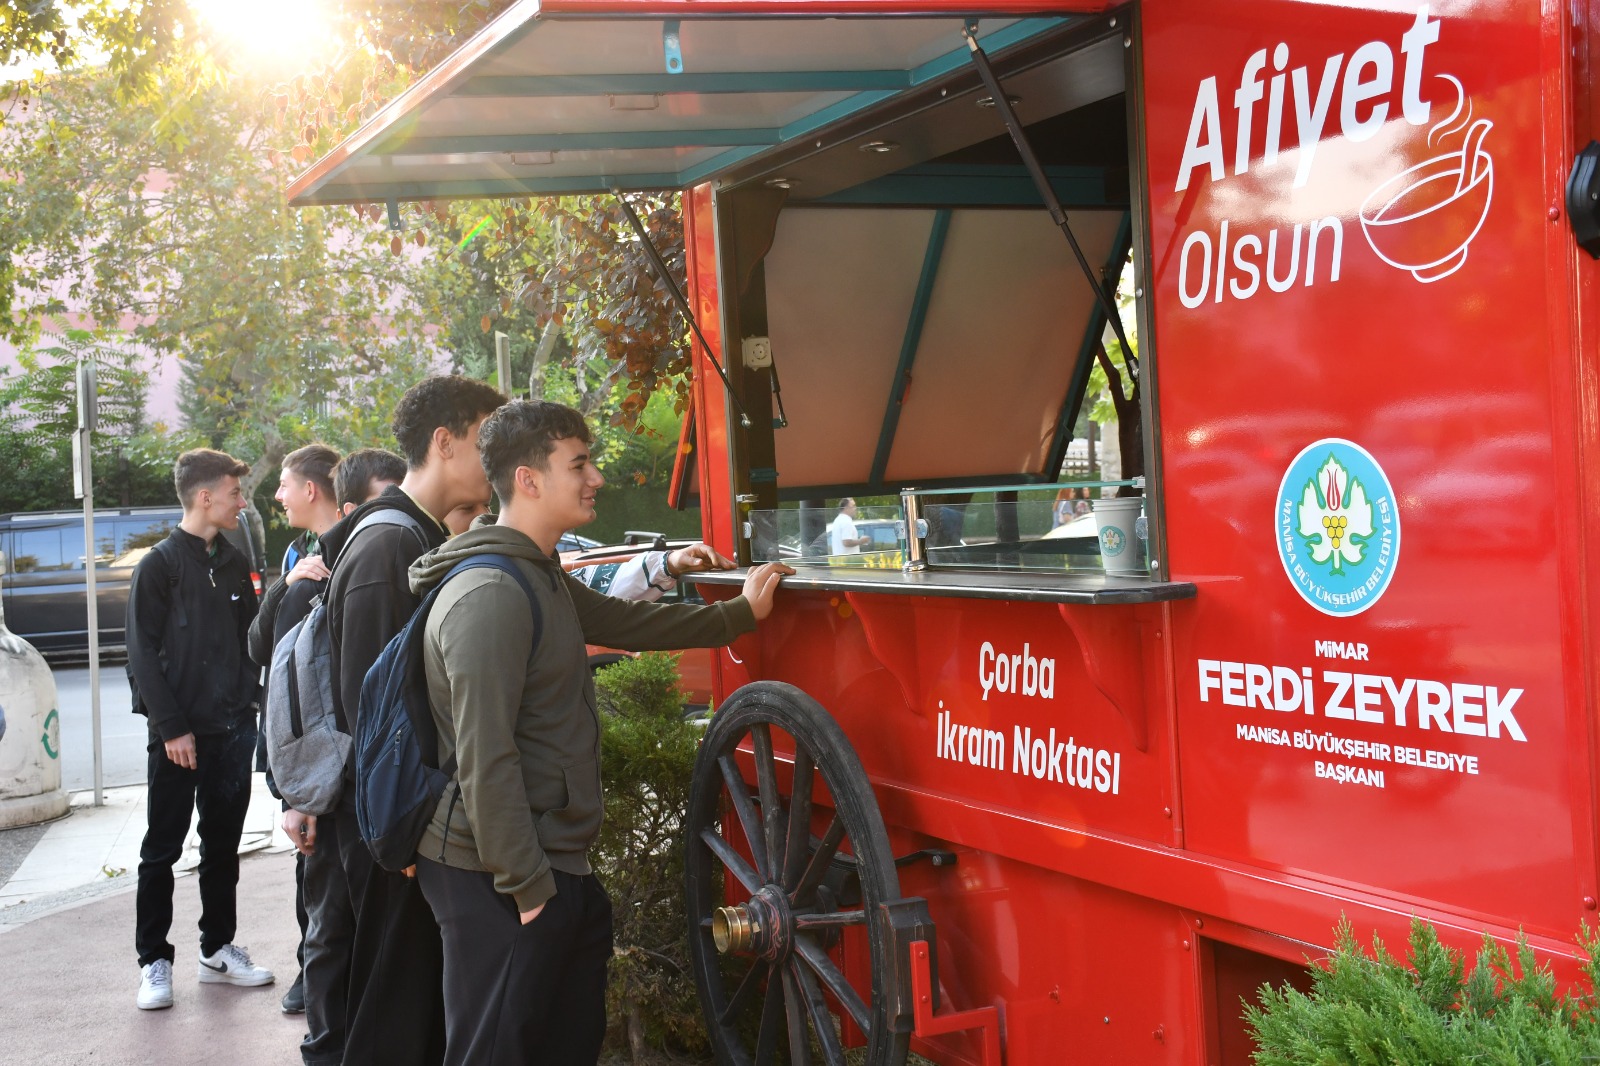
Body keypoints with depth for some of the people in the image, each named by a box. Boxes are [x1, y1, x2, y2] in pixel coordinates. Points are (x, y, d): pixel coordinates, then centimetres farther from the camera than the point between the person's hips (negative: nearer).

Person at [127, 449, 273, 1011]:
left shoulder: (233, 563, 11)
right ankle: (154, 961, 11)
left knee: (223, 845, 13)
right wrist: (171, 727, -14)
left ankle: (218, 949, 23)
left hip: (231, 730, 5)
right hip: (179, 735, -5)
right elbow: (143, 653, -10)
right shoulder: (160, 565, -7)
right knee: (162, 850, 3)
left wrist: (252, 702, 1)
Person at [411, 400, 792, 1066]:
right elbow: (484, 760, -23)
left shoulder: (541, 578, 13)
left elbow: (621, 621, 27)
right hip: (500, 883, -10)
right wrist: (528, 886, -20)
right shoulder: (491, 595, -20)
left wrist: (740, 614, 29)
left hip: (554, 862, 10)